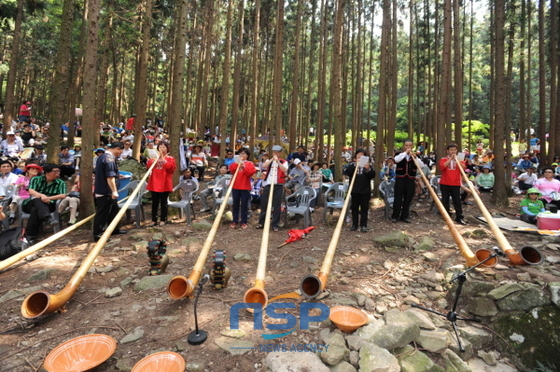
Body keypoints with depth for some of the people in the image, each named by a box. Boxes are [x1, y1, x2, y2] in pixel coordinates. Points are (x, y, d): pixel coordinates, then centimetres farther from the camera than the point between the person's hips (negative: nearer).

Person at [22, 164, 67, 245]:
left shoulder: (61, 183, 8)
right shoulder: (36, 179, 8)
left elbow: (63, 195, -8)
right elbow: (31, 191, -9)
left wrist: (48, 198, -21)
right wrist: (41, 195, -31)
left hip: (47, 206, -1)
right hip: (31, 204, 1)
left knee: (35, 210, -34)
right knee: (37, 200, -34)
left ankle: (30, 235, -32)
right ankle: (47, 218, -57)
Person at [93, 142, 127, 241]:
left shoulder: (102, 156, 15)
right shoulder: (109, 158, -19)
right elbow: (110, 177, -26)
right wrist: (114, 191, -26)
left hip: (104, 191, 11)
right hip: (105, 192, -11)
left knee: (114, 210, 20)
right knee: (102, 213, -2)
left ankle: (114, 229, 31)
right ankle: (98, 235, 7)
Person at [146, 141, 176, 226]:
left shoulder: (170, 158, 1)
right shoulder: (154, 157, 14)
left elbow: (170, 167, -18)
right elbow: (148, 165, -1)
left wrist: (163, 158, -15)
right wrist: (156, 158, -10)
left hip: (165, 184, -4)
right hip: (154, 183, 4)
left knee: (163, 202, 2)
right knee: (154, 202, 8)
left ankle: (163, 220, 10)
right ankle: (154, 220, 14)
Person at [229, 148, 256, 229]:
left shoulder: (250, 164, 3)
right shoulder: (235, 162, 12)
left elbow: (251, 172, -14)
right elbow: (231, 170, -4)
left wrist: (243, 166, -22)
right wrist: (236, 163, -16)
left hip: (245, 187, -3)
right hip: (235, 187, 3)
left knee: (244, 205, 1)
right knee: (235, 204, 8)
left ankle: (244, 222, 8)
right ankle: (235, 221, 15)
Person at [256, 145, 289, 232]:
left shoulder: (284, 162, 6)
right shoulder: (268, 161, 13)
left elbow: (285, 170, -15)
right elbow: (263, 166, -9)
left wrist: (278, 161, -18)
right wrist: (272, 159, -14)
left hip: (278, 186, -2)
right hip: (268, 185, 2)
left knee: (277, 205, 0)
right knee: (264, 204, 6)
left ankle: (275, 224, 9)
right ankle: (261, 223, 18)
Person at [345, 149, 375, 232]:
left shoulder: (368, 165, 4)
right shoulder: (352, 164, 4)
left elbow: (373, 175, -6)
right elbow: (346, 172, -13)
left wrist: (368, 169, -25)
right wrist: (355, 165, -24)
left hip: (365, 190, 0)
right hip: (354, 190, 1)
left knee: (364, 208, 3)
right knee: (354, 207, 8)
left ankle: (363, 225, 9)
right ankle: (354, 224, 16)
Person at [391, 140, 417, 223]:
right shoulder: (400, 154, 5)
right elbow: (396, 160, -19)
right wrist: (405, 152, -18)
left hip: (411, 180, 2)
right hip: (400, 179, -2)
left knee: (408, 199, 5)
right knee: (398, 198, -1)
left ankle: (404, 216, 16)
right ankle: (395, 216, 7)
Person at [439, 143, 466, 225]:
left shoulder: (459, 159, 9)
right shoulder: (443, 159, 3)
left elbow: (463, 167, -9)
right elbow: (442, 167, -17)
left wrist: (456, 159, -17)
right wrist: (450, 159, -17)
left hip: (456, 184, 1)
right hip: (445, 184, -1)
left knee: (457, 201, 0)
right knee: (445, 201, 6)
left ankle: (459, 218, 5)